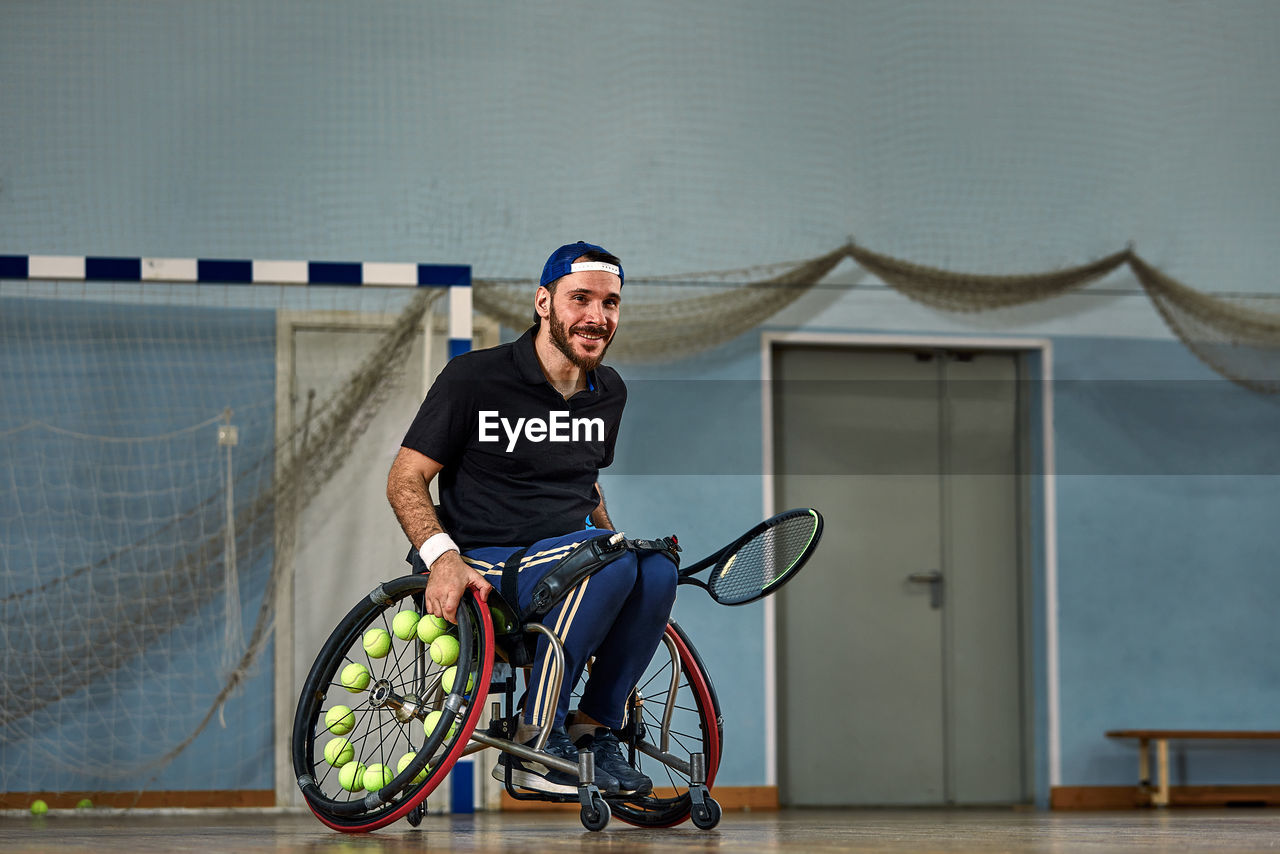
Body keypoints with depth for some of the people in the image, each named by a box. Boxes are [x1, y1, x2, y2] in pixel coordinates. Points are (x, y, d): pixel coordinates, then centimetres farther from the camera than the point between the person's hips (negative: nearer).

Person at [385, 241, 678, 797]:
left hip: (569, 560, 6)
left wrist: (620, 554, 14)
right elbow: (405, 480, -6)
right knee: (607, 556, -33)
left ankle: (595, 726, -10)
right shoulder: (474, 377, -7)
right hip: (482, 570, -6)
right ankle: (534, 742, -25)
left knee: (657, 568, -27)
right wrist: (443, 557, -24)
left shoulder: (610, 392, 12)